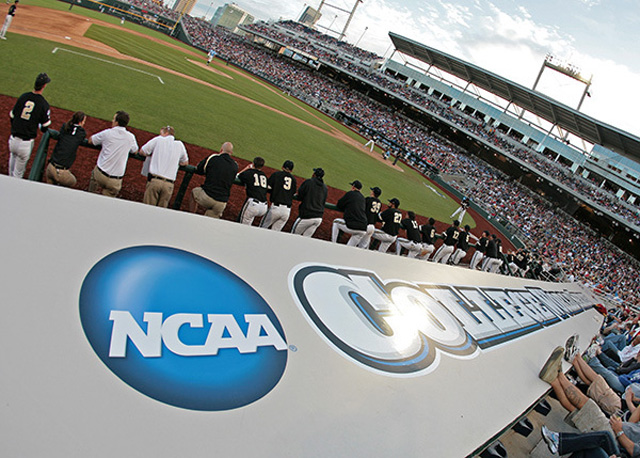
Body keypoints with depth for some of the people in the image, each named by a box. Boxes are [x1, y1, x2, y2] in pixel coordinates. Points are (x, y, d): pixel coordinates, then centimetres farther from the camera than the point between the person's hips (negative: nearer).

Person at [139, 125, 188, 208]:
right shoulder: (180, 144, 15)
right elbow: (185, 162, 27)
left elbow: (142, 151, 12)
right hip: (169, 184, 2)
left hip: (154, 180, -2)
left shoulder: (158, 140, 8)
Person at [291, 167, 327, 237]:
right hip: (319, 217, 6)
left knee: (294, 235, 6)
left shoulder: (308, 182, -5)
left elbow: (299, 196, -4)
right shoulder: (325, 188, 11)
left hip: (307, 216, -5)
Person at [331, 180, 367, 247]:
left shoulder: (350, 193, 3)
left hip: (351, 227, -5)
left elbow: (338, 205, 10)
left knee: (336, 221, 22)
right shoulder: (363, 198, 20)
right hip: (363, 229, 5)